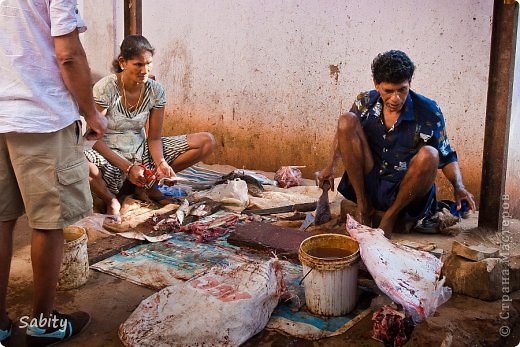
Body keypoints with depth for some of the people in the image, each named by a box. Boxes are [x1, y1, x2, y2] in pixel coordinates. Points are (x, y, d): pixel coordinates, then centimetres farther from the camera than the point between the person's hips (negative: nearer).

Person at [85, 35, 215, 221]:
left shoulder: (156, 90, -6)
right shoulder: (105, 88, -18)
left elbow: (154, 138, -2)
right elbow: (95, 139, -16)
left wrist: (161, 163, -24)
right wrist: (128, 167, -25)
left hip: (141, 150, 5)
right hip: (110, 155, -4)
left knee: (207, 142, -7)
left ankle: (147, 184, 3)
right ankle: (110, 200, -9)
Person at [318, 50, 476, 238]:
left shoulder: (428, 112, -11)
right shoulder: (365, 102, -4)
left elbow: (446, 156, -1)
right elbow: (344, 130, 14)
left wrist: (458, 186, -17)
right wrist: (331, 165, 2)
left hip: (405, 191, -2)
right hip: (368, 183, 2)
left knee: (428, 155, -34)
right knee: (347, 120, -16)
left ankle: (391, 216, -9)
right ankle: (363, 205, -7)